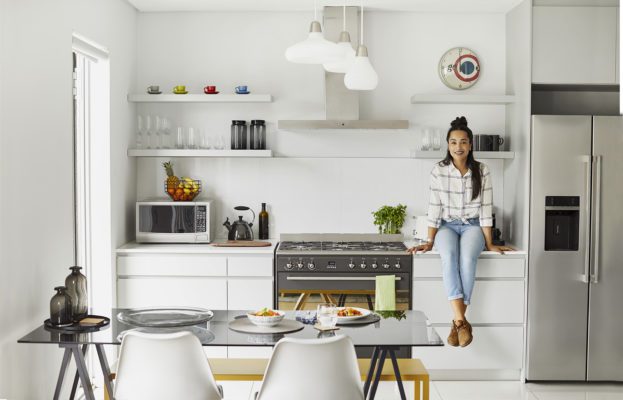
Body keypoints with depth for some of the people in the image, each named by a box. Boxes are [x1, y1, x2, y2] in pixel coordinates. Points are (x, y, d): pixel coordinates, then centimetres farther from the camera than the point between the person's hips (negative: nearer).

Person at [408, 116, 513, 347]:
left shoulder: (482, 171, -4)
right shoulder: (438, 171, -4)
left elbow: (485, 209, -3)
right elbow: (434, 208, -2)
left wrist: (489, 244, -5)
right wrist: (429, 241, -5)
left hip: (472, 226, 0)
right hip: (447, 226, 0)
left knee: (467, 258, -35)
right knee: (449, 256, -35)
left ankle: (458, 322, -29)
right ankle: (462, 321, -39)